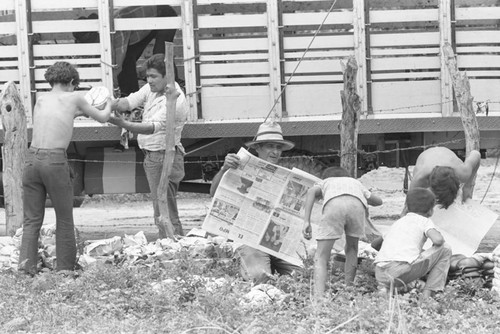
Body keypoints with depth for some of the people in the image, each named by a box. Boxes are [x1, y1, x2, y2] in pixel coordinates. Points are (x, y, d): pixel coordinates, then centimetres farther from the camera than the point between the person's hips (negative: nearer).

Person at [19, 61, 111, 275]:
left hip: (32, 159, 4)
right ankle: (65, 268, 11)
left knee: (32, 219, 8)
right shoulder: (74, 98, 6)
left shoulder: (40, 101, 16)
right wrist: (108, 105, 42)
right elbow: (102, 118, 21)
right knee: (64, 219, 10)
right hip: (55, 161, -4)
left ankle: (26, 262, -8)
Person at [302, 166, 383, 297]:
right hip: (357, 205, 2)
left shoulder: (325, 183, 39)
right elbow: (378, 201, 55)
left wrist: (306, 222, 6)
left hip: (333, 204, -2)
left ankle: (318, 297, -15)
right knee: (352, 248, 30)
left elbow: (311, 192, 15)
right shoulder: (355, 183, 46)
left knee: (321, 257, 3)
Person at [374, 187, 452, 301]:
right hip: (402, 272, -5)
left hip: (380, 274, 5)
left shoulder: (398, 222, 31)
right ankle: (428, 293, 5)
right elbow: (438, 240, -5)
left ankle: (383, 288, 9)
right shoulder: (424, 221, 13)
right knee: (445, 250, 10)